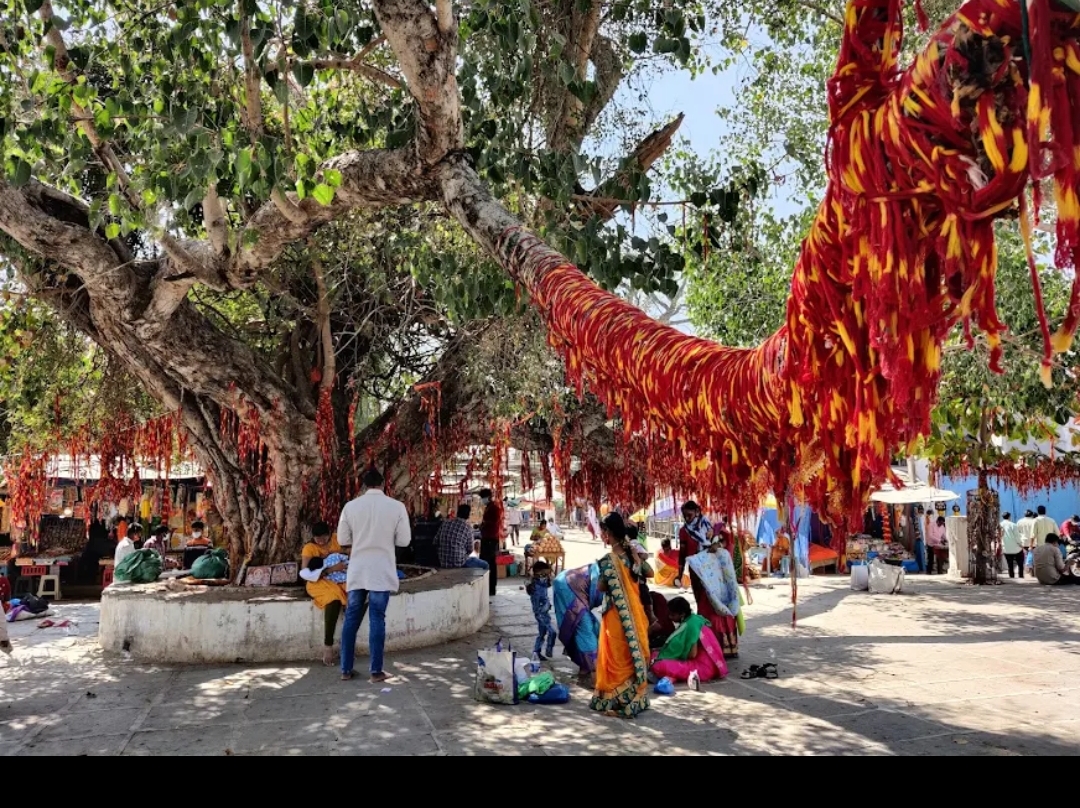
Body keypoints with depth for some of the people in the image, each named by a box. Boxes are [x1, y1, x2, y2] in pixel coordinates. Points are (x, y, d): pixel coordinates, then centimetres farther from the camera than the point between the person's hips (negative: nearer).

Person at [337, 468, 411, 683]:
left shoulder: (351, 506, -1)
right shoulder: (396, 506, -6)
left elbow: (342, 540, 4)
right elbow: (404, 541, -3)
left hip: (357, 570, 2)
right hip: (381, 571, -2)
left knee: (351, 618, 11)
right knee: (377, 619, 0)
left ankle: (346, 669, 16)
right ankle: (376, 671, 2)